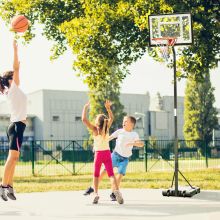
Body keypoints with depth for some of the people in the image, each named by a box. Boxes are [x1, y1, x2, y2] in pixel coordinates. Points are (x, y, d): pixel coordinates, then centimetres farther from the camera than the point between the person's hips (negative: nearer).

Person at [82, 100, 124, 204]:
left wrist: (85, 108, -7)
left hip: (98, 154, -2)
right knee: (111, 174, -1)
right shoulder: (107, 128, -2)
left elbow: (84, 119, -15)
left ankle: (96, 193, 1)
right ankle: (116, 190, -22)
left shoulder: (95, 129, -11)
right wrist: (108, 108, 8)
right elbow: (111, 118, 15)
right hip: (107, 153, 2)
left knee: (96, 174, 12)